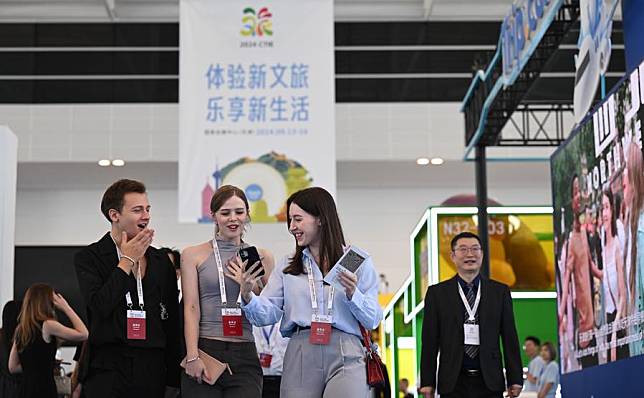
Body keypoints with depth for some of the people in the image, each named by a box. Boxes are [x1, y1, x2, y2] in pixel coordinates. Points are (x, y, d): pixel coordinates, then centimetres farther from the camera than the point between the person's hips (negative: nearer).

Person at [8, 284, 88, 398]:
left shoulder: (20, 329, 10)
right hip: (43, 389, -7)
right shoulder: (47, 325, -10)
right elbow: (83, 334, -4)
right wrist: (66, 308, 2)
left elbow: (13, 367, 15)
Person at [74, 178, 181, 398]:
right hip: (108, 368, -3)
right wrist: (128, 259, -5)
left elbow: (171, 321, 14)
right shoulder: (88, 258, 2)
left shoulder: (161, 261, 13)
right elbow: (99, 305, -14)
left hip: (152, 370, 3)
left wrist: (174, 379, 8)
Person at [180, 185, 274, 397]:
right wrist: (192, 356, -10)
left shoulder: (262, 257, 11)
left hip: (245, 356, 1)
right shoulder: (193, 255, 6)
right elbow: (191, 308, 0)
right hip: (204, 350, -1)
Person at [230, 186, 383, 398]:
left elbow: (372, 320, 5)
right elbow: (267, 314, 6)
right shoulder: (287, 267, 16)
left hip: (345, 355, -2)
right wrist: (247, 295, -12)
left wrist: (352, 293, -11)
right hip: (300, 354, 2)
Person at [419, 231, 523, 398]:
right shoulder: (437, 293, 5)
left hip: (489, 381, 1)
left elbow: (510, 338, 7)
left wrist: (515, 379, 3)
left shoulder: (500, 291, 8)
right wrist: (427, 382, -1)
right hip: (453, 383, -1)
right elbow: (429, 342, 3)